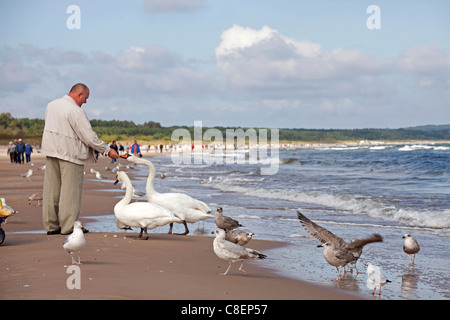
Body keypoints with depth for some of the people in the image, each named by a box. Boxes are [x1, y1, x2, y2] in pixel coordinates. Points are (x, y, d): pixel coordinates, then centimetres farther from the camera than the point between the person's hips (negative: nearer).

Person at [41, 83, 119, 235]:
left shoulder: (51, 105, 7)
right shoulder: (76, 111, -18)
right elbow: (90, 137, -18)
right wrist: (108, 150, -7)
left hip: (50, 151, 8)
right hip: (70, 154, -8)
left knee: (51, 189, 11)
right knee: (70, 190, 0)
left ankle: (50, 225, 15)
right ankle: (68, 226, 1)